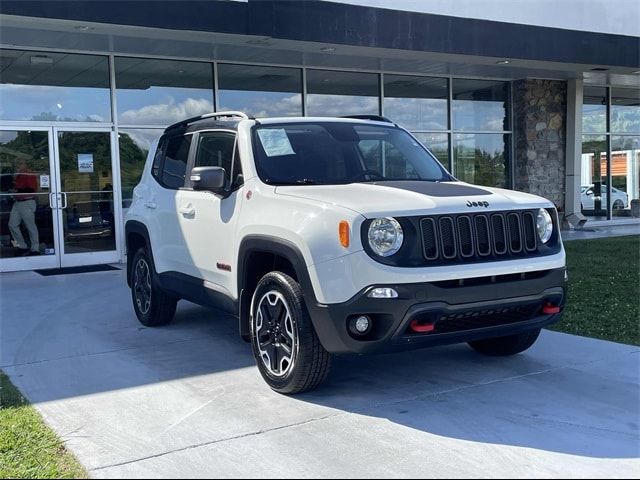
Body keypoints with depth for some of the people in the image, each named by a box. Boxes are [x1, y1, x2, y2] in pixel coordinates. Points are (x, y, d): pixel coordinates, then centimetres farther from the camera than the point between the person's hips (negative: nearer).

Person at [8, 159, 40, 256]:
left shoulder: (29, 174, -8)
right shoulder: (18, 175, 18)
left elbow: (31, 189, -16)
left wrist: (18, 191, -21)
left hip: (27, 203, -9)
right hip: (17, 203, 9)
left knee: (31, 226, -5)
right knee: (12, 224, 6)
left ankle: (35, 249, 0)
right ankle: (23, 246, 14)